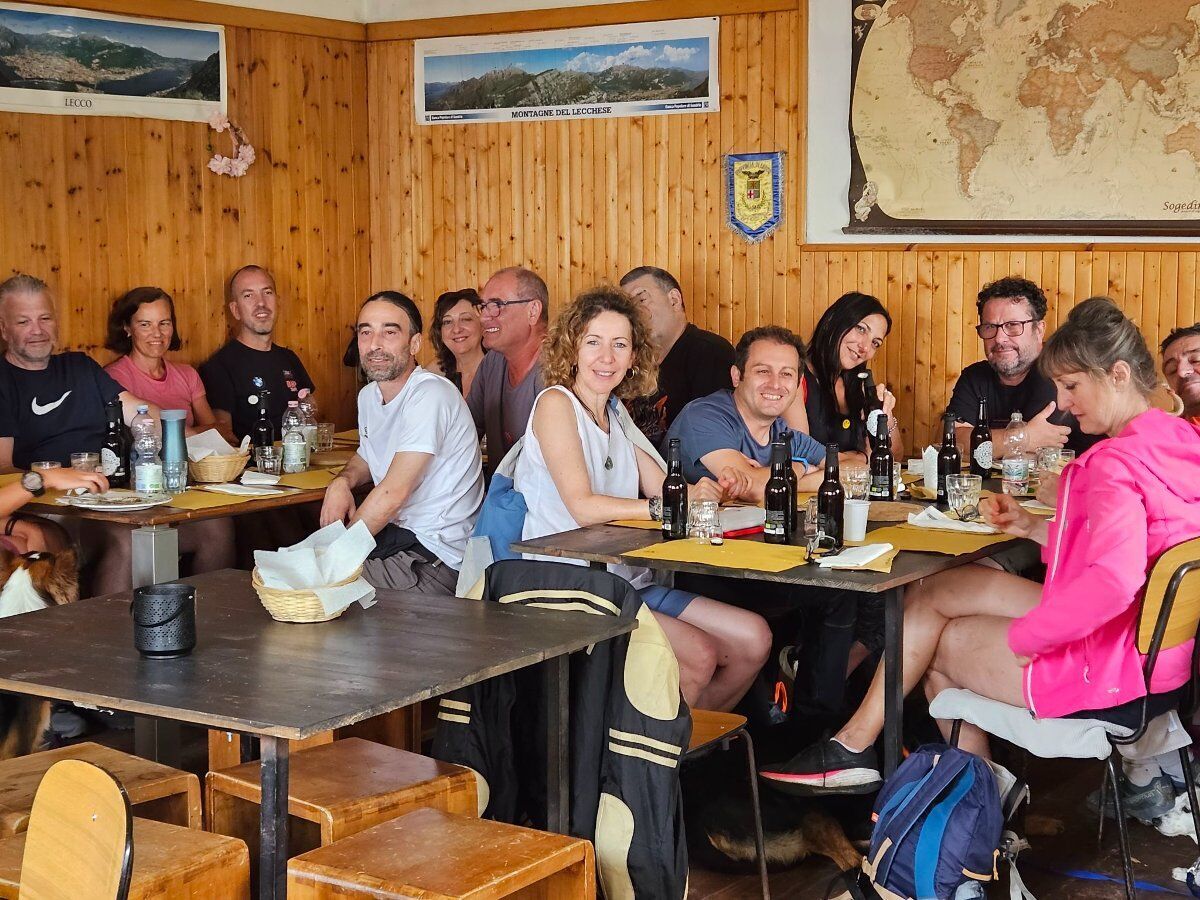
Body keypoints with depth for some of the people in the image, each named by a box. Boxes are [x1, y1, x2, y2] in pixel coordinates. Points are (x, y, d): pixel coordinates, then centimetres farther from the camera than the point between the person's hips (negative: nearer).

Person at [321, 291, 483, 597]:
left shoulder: (429, 394, -19)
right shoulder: (369, 395, 10)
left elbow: (394, 492, -24)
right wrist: (342, 482, 5)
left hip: (435, 557, -8)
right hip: (395, 533, 8)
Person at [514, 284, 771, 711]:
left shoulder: (616, 416, 16)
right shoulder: (556, 403, -8)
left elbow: (665, 491, 5)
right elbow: (582, 507, -20)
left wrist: (703, 492, -17)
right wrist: (664, 507, -28)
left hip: (627, 579, 8)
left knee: (754, 639, 1)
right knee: (699, 655, -23)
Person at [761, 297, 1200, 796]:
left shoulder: (1119, 461, -24)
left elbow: (1112, 581, -37)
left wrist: (1022, 638, -23)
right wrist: (1035, 527, 8)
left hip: (1103, 670, -9)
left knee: (935, 641, 9)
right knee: (930, 592, 14)